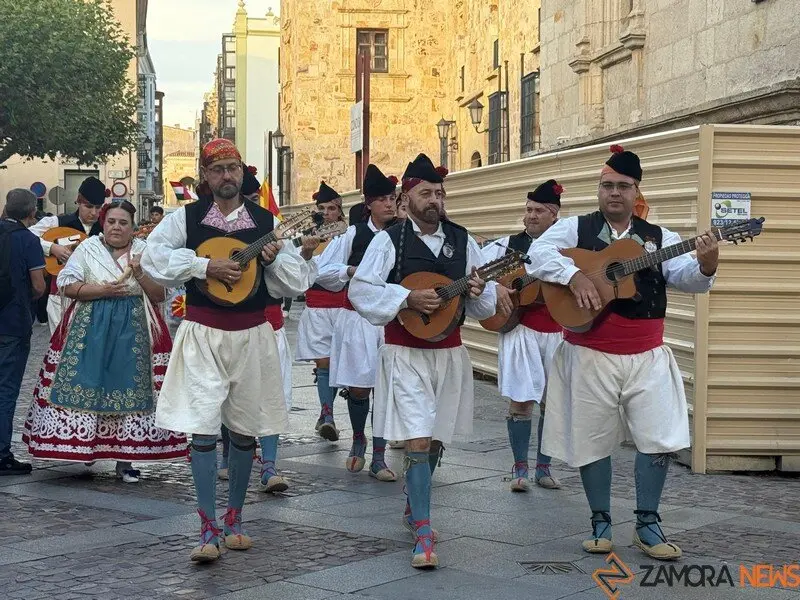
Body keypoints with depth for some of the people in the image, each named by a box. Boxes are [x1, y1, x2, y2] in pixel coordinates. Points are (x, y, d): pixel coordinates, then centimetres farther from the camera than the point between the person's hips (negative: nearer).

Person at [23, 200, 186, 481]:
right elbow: (67, 285, -2)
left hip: (134, 331, 1)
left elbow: (159, 295, 6)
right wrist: (103, 290, -12)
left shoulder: (145, 252, 10)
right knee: (87, 385, -7)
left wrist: (140, 274, -10)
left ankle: (125, 459, 2)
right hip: (91, 329, 0)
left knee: (129, 388, -3)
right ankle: (82, 444, 4)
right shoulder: (88, 248, 6)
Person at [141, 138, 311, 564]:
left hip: (252, 335, 3)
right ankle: (208, 530, -3)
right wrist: (205, 266, -18)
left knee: (244, 432, 12)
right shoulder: (186, 218, 2)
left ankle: (234, 520, 27)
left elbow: (298, 282, 5)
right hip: (203, 335, -2)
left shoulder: (266, 222, 6)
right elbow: (153, 257, -11)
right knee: (203, 430, -8)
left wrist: (272, 259, -14)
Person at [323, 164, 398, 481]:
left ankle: (378, 458, 8)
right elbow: (324, 273, 2)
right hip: (359, 319, -1)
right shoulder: (353, 234, 1)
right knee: (358, 387, 2)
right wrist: (354, 271, -10)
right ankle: (358, 441, 30)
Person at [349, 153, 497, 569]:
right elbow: (359, 290, -9)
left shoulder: (461, 239, 6)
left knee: (436, 440, 16)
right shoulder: (390, 240, -5)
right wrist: (408, 298, -18)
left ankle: (413, 507, 39)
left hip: (450, 352, 5)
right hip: (406, 352, -5)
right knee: (417, 442, -12)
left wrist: (479, 292, -13)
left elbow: (484, 304, 11)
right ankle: (423, 534, -10)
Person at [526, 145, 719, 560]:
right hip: (590, 356, -1)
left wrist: (705, 265, -29)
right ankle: (600, 522, 21)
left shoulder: (658, 238, 7)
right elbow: (538, 254, -11)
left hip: (646, 356, 2)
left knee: (659, 439, -3)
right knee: (593, 442, 6)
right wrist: (573, 274, -26)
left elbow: (686, 278, -6)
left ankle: (647, 523, 12)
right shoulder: (575, 229, 3)